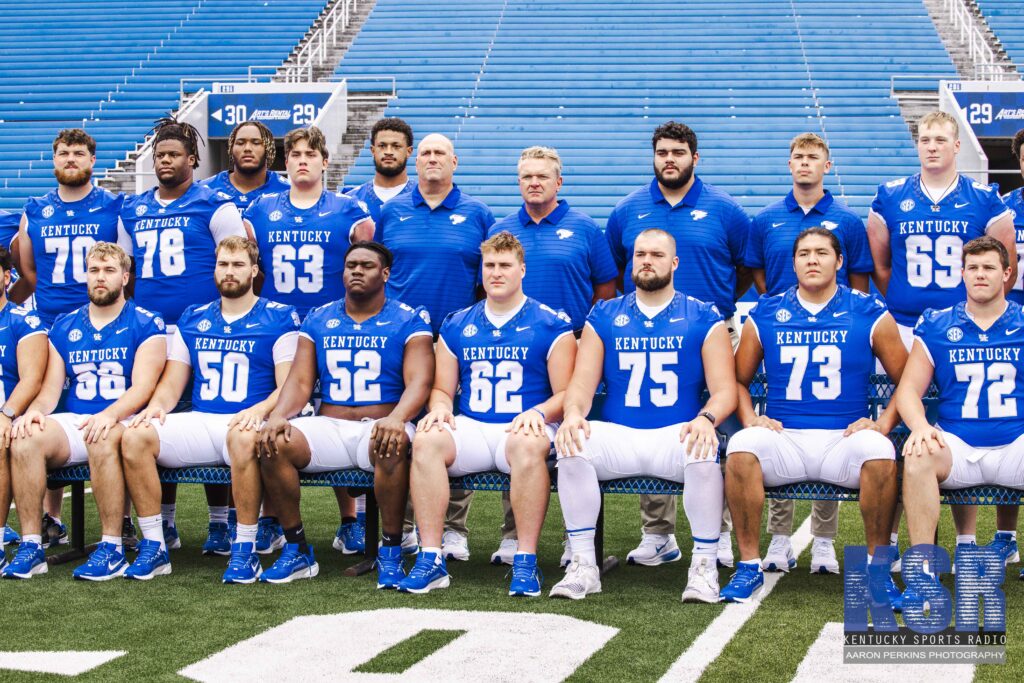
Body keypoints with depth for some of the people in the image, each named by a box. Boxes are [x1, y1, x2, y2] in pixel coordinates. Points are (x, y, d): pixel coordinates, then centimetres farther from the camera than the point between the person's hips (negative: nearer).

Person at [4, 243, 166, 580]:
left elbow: (142, 387, -9)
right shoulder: (64, 327, 16)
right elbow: (51, 388, 12)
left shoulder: (145, 325, 2)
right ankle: (30, 546, -22)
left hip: (122, 423, -4)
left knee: (102, 438, -39)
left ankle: (112, 549, -32)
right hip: (73, 423, 4)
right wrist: (35, 410, -11)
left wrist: (110, 414, -28)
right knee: (24, 437, -27)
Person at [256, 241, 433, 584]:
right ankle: (297, 549, -12)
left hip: (379, 428, -3)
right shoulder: (318, 320, 16)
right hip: (328, 427, 3)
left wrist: (396, 418, -30)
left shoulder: (408, 321, 5)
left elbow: (418, 382, -8)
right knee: (273, 443, -25)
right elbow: (300, 380, 9)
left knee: (392, 445, -39)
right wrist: (278, 416, -13)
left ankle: (390, 553, -22)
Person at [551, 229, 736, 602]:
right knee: (570, 444, -30)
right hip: (617, 436, 2)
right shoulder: (604, 316, 14)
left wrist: (706, 419, -22)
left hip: (676, 434, -2)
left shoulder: (703, 319, 9)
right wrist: (573, 413, -17)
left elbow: (724, 389, 1)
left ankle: (704, 565, -20)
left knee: (705, 450, -36)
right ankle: (583, 565, -20)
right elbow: (582, 383, 7)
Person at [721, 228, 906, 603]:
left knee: (878, 449, -34)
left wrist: (883, 424, -4)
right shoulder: (765, 315, 11)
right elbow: (739, 379, 17)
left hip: (844, 438, -1)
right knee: (742, 446, -31)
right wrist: (751, 419, -1)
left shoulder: (869, 314, 7)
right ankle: (749, 564, -18)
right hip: (784, 438, 1)